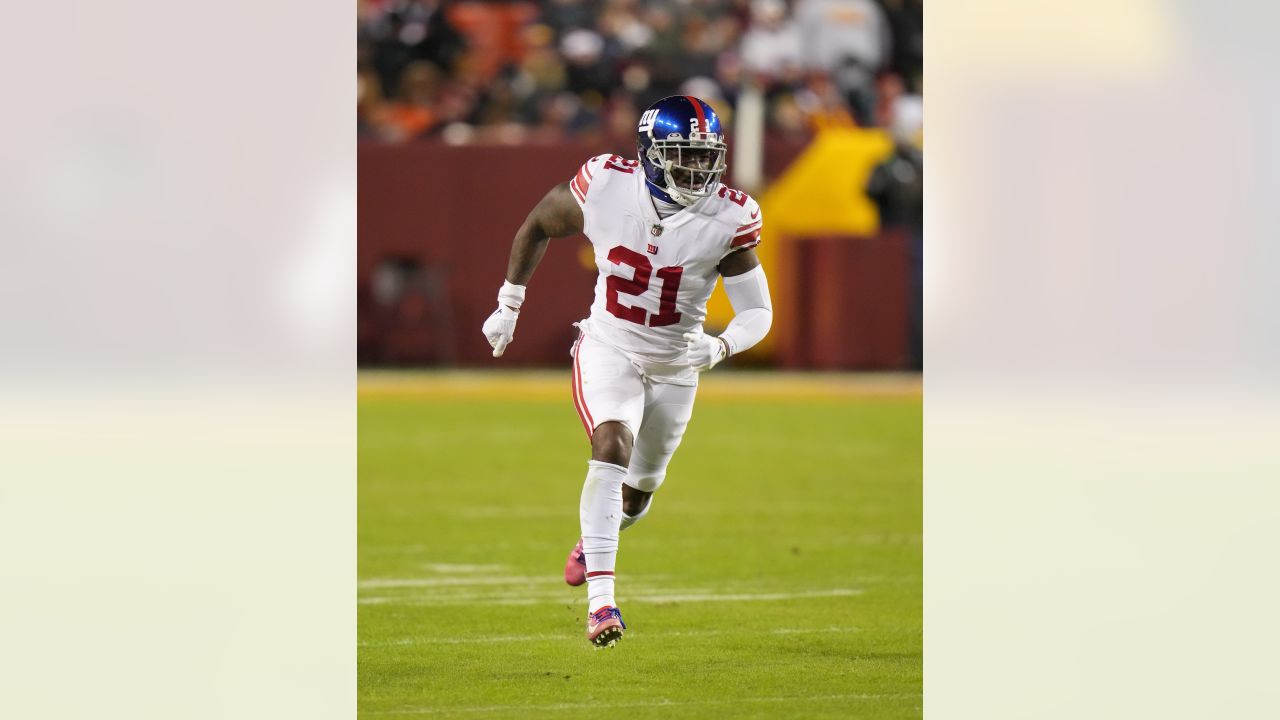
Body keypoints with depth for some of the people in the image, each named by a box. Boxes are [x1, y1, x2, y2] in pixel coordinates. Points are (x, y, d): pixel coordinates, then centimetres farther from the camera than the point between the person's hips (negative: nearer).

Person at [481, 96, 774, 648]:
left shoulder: (728, 219, -19)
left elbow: (757, 312, -13)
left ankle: (593, 540, 55)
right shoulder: (606, 187, -20)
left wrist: (719, 347, -34)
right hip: (608, 349, -3)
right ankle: (600, 599, -34)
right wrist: (508, 306, 6)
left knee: (638, 490, 19)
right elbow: (537, 226, 1)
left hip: (675, 365, 3)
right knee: (613, 445, -29)